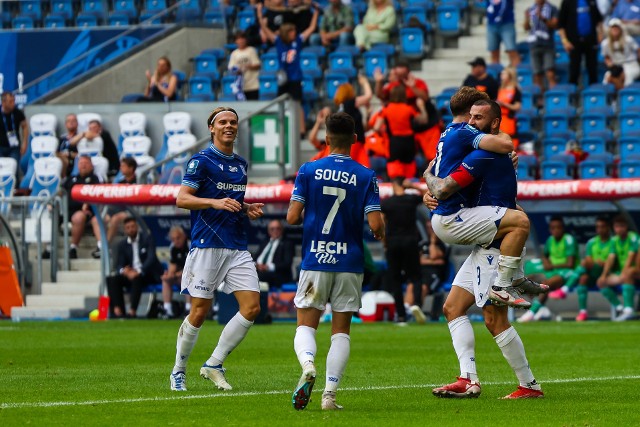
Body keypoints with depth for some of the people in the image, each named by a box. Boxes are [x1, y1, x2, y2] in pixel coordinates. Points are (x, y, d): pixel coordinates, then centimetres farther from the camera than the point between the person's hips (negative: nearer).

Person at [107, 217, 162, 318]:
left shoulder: (147, 239, -1)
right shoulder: (122, 244, 11)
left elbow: (151, 258, -14)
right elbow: (119, 265, 6)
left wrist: (139, 271, -29)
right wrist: (124, 271, -21)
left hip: (148, 274, -5)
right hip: (130, 274, 5)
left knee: (137, 279, -37)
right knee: (112, 280, -21)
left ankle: (132, 310, -40)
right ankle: (118, 310, -29)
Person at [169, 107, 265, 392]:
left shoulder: (240, 164, 17)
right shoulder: (202, 161, -4)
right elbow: (181, 199, -10)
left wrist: (248, 209, 9)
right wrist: (214, 202, -23)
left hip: (238, 248, 6)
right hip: (207, 246, -6)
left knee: (252, 307, -7)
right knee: (200, 312, -4)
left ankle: (214, 365, 4)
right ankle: (178, 371, 13)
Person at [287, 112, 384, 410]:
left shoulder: (308, 171, -3)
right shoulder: (365, 176, -3)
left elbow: (292, 217, -6)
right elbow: (375, 224, -9)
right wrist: (381, 232, 14)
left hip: (315, 261, -1)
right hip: (350, 262, 1)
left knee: (306, 325, 7)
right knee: (341, 331, 8)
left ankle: (308, 365, -25)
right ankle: (330, 393, -3)